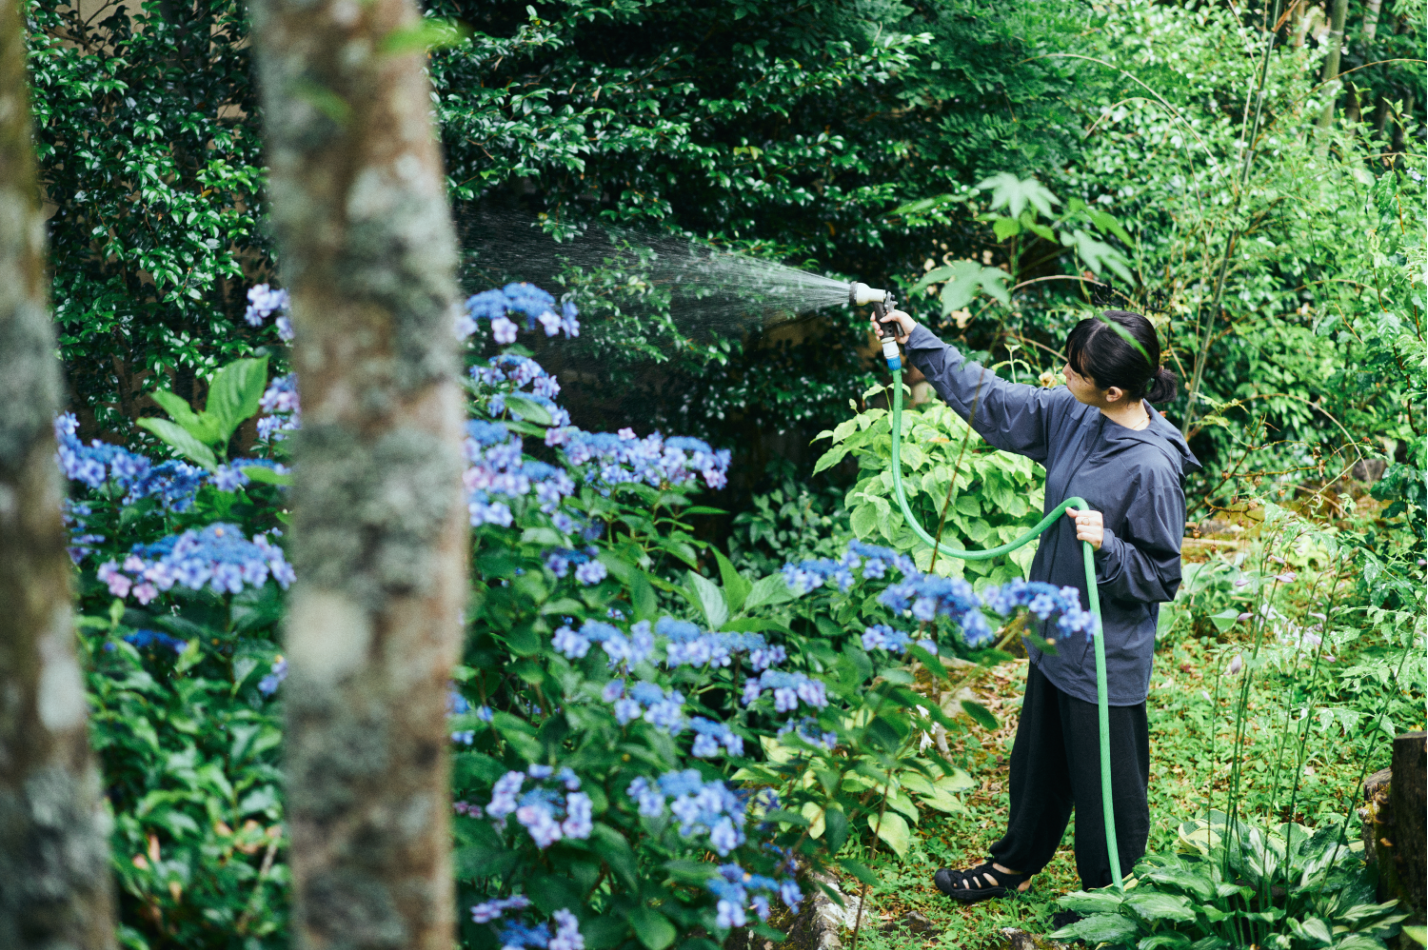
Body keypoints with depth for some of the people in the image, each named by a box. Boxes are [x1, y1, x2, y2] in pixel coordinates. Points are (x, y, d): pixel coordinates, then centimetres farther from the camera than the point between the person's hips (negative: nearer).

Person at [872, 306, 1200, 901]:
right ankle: (1015, 865, 48)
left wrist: (1106, 546, -36)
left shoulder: (1152, 468, -28)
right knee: (1039, 761, 27)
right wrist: (918, 343, 6)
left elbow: (1160, 578, -19)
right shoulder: (1072, 417, -6)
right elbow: (993, 402, 6)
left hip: (1106, 657, -8)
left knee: (1106, 784, 11)